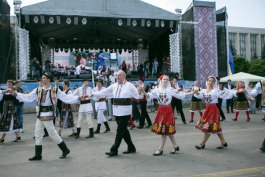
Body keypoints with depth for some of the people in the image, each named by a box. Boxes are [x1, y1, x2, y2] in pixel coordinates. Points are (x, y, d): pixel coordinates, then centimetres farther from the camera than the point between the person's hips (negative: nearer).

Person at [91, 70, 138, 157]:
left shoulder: (129, 85, -4)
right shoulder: (114, 86, 10)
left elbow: (137, 95, -5)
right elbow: (104, 91, 13)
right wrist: (93, 94, 11)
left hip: (125, 112, -6)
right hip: (116, 111, 6)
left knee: (120, 131, -2)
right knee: (123, 130, 14)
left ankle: (114, 150, 7)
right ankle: (131, 148, 28)